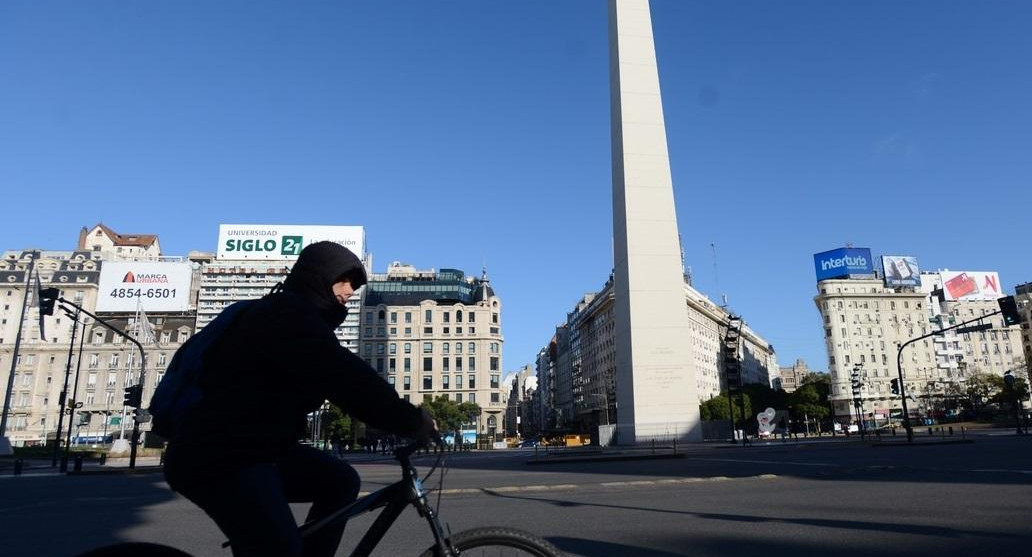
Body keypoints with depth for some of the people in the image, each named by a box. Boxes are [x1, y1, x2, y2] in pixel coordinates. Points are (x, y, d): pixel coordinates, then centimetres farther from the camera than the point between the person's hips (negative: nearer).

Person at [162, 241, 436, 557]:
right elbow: (346, 378, -26)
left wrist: (400, 418, 7)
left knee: (341, 481, 4)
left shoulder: (295, 316, 18)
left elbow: (338, 381, 15)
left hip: (255, 448, 10)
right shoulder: (287, 313, -16)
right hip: (217, 456, -10)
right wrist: (414, 421, -21)